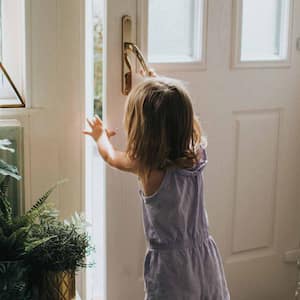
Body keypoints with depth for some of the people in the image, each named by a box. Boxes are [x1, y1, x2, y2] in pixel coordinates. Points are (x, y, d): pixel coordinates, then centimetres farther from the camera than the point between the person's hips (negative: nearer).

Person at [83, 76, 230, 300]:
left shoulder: (148, 168, -20)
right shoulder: (197, 156, -9)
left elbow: (111, 156, 3)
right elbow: (193, 126, 16)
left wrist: (101, 136, 23)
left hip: (172, 265, -5)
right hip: (206, 258, 5)